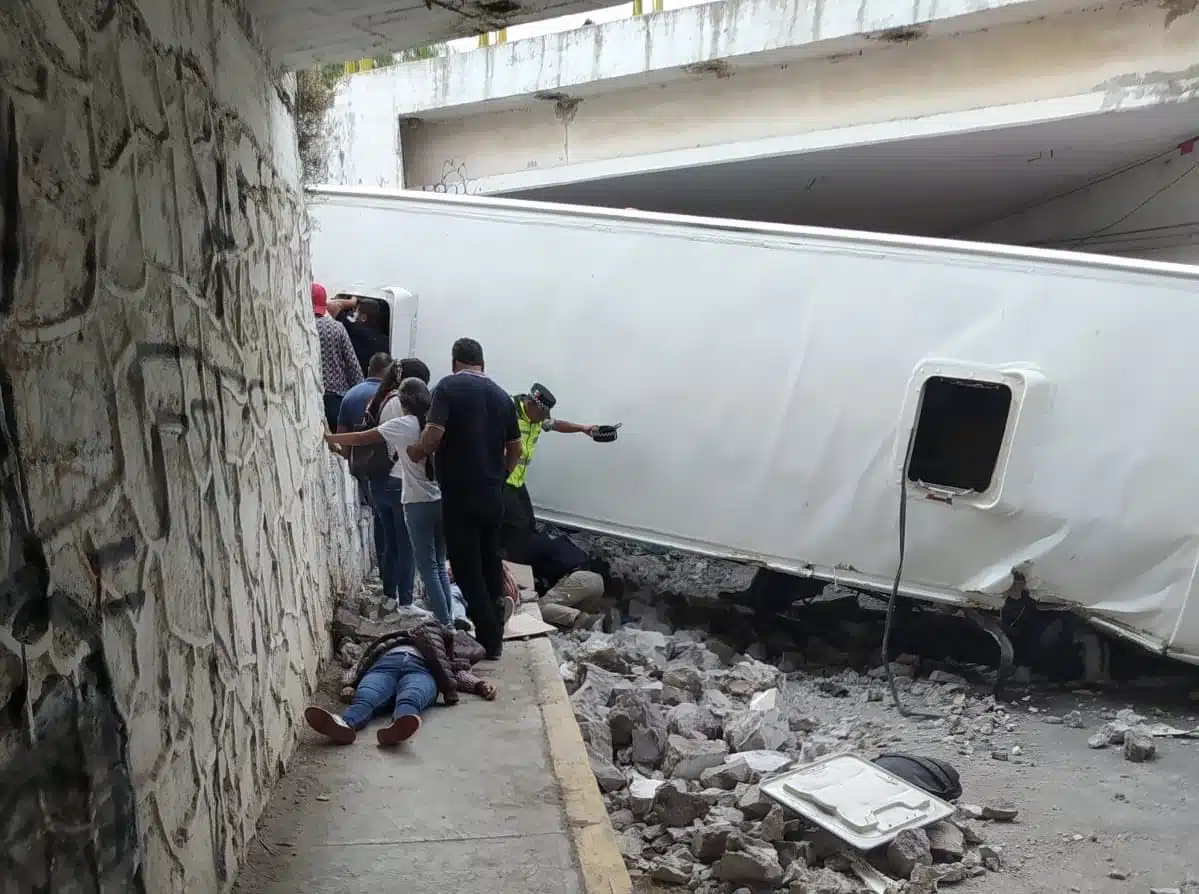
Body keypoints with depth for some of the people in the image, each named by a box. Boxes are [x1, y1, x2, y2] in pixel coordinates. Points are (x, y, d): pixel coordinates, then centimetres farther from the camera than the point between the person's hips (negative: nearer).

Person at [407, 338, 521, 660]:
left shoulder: (449, 386, -8)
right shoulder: (501, 395, 9)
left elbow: (433, 435, -19)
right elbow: (515, 449, 13)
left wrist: (415, 453, 1)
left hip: (460, 495, -6)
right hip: (493, 495, 6)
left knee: (467, 569, 3)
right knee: (491, 564, 18)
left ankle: (489, 642, 5)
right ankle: (496, 637, 25)